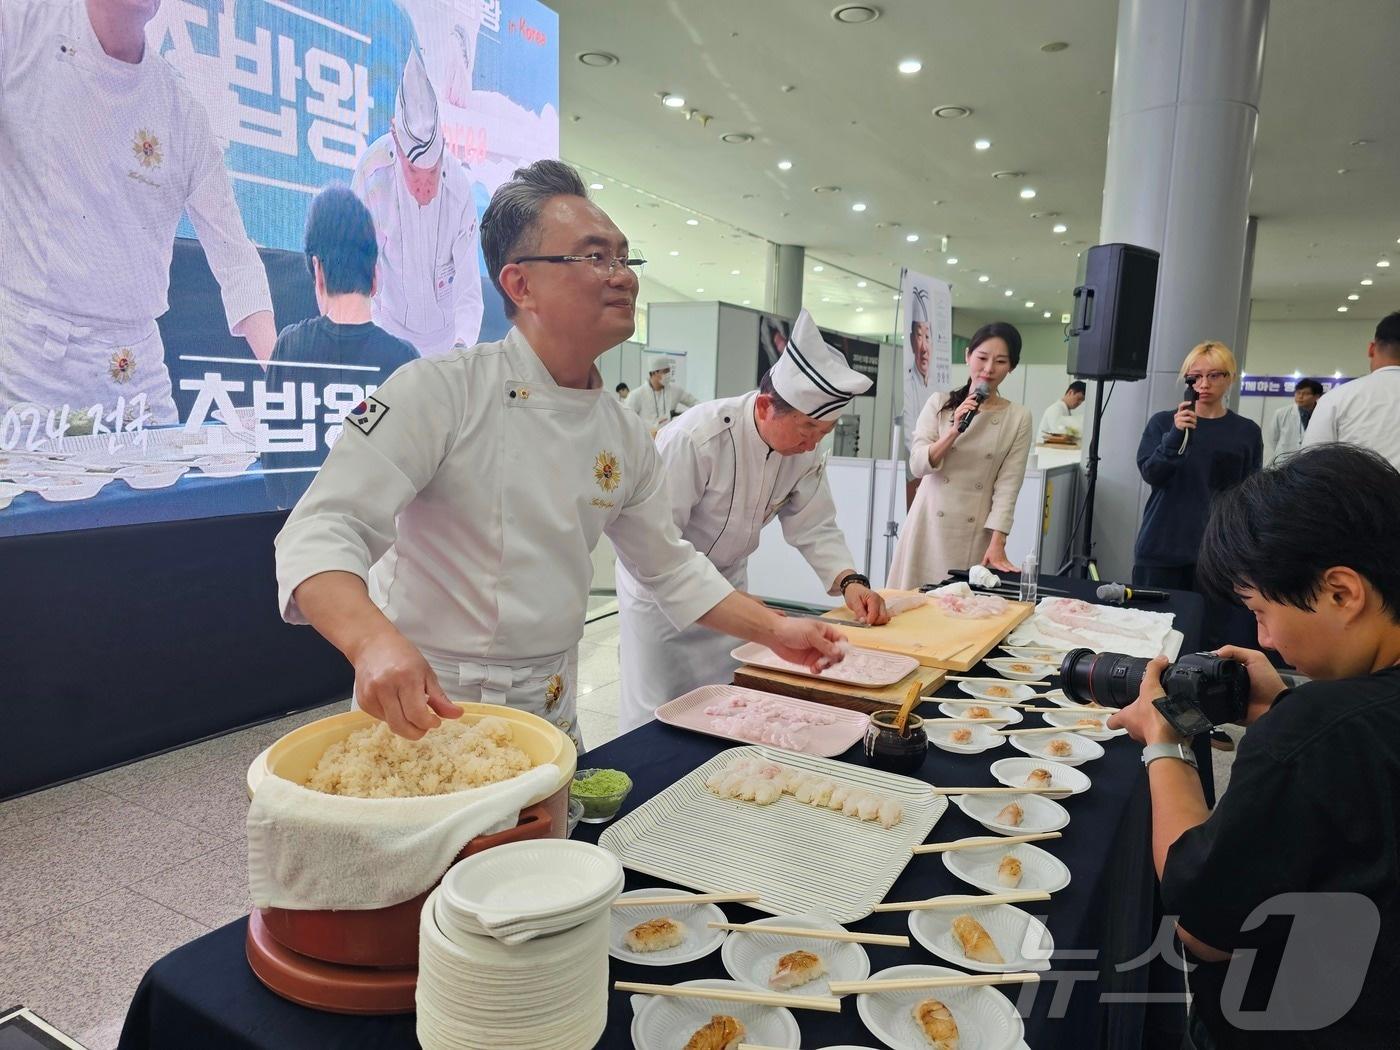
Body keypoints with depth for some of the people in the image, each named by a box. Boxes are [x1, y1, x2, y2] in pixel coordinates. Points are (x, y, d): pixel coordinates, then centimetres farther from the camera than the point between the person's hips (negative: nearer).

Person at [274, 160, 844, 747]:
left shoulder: (627, 438, 1)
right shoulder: (440, 391, -18)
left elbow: (668, 565, 11)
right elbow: (324, 530, -25)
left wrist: (773, 630, 3)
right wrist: (374, 642, -44)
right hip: (425, 705, -5)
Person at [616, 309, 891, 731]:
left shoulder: (805, 451, -11)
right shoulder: (696, 438, -32)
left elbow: (814, 527, -3)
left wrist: (849, 581, -21)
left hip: (728, 576, 7)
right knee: (659, 711, 0)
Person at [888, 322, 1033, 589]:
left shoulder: (1018, 418, 0)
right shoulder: (939, 403, 3)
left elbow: (1007, 486, -5)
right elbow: (917, 464, -3)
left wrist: (997, 544, -13)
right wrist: (954, 431, -17)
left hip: (976, 534, 0)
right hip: (930, 526, 1)